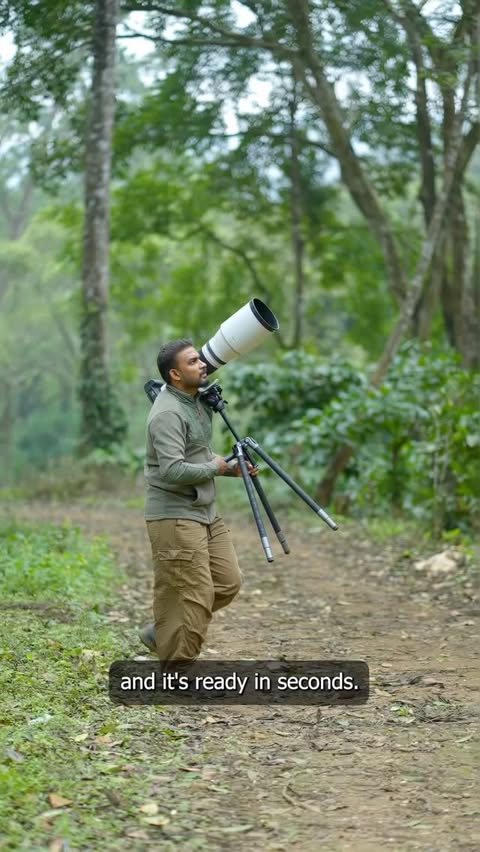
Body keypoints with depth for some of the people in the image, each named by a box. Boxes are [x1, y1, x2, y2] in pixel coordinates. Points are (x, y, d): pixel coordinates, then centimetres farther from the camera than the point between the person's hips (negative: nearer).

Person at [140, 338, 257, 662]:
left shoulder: (198, 402, 12)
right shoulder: (168, 413, -18)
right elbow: (173, 470, -28)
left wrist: (231, 467, 5)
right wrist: (214, 468, -12)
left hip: (206, 512, 10)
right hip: (175, 517, -10)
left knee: (227, 583, 10)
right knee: (193, 596, -6)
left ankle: (163, 634, 23)